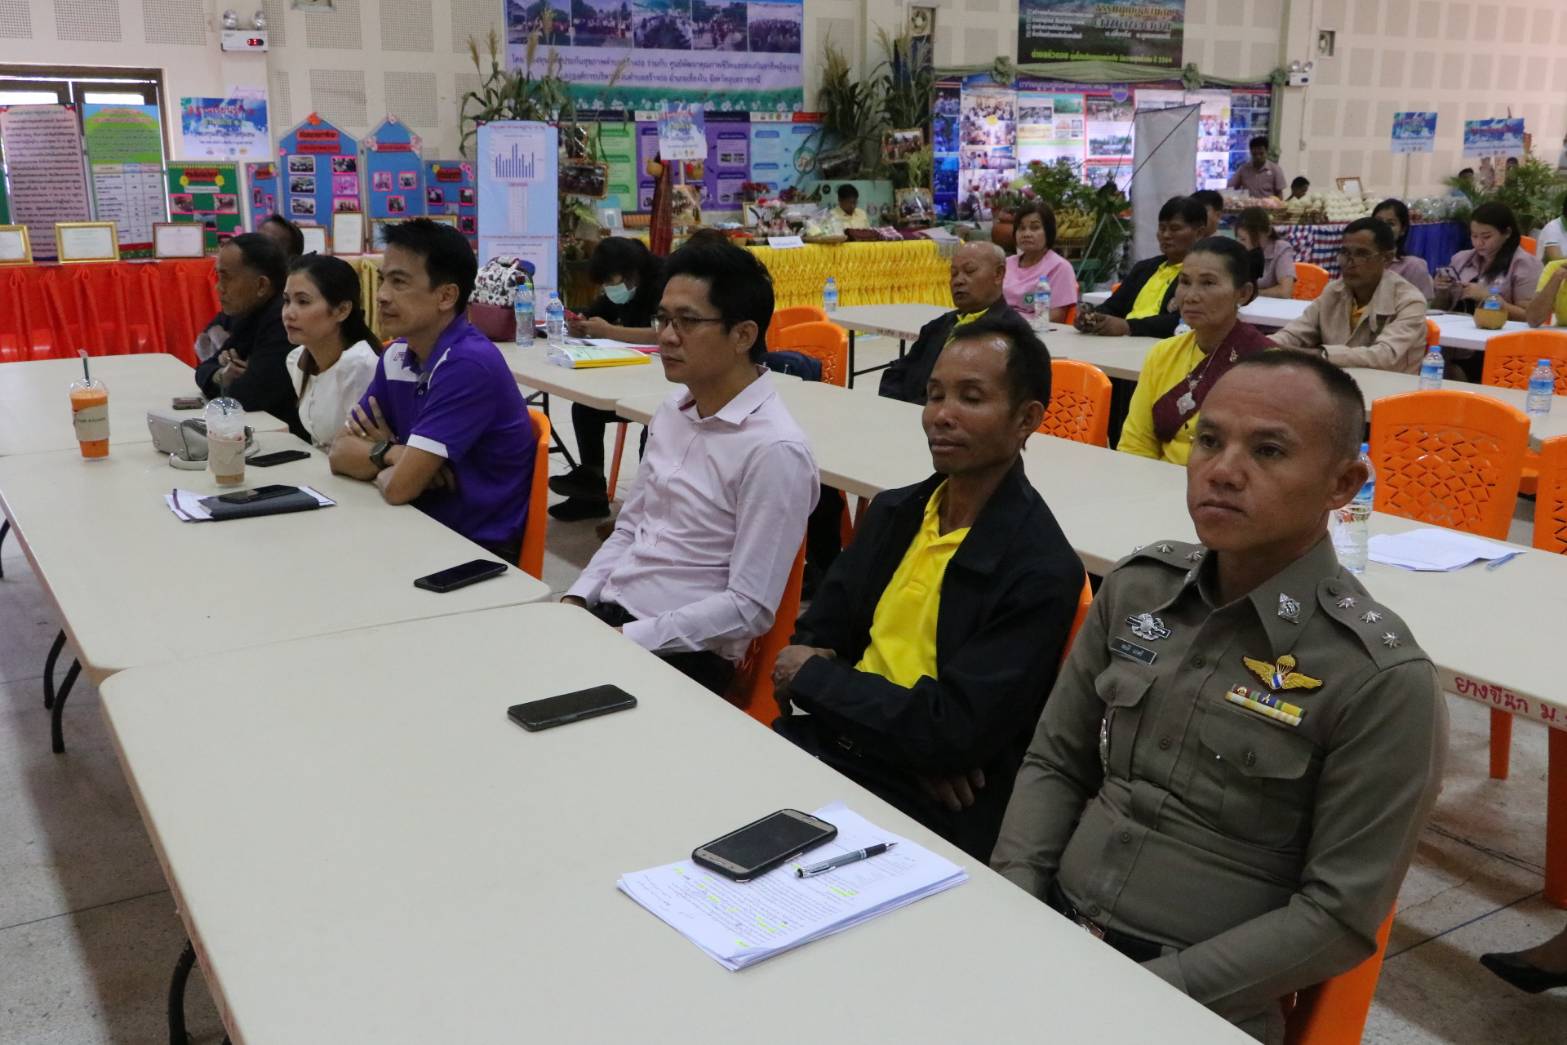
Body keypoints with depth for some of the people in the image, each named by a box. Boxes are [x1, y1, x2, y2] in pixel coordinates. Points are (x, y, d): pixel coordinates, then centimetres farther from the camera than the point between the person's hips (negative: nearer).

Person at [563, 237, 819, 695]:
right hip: (606, 613, 7)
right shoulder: (673, 410, 9)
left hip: (682, 655, -7)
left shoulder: (774, 450, -18)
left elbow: (750, 608, -18)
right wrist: (576, 598, 2)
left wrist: (626, 638, -19)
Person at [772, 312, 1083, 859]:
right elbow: (818, 631, 10)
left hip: (926, 807, -6)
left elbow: (954, 734, -19)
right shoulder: (894, 510, 7)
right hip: (829, 742, 6)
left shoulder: (1039, 572, -16)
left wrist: (812, 677, -7)